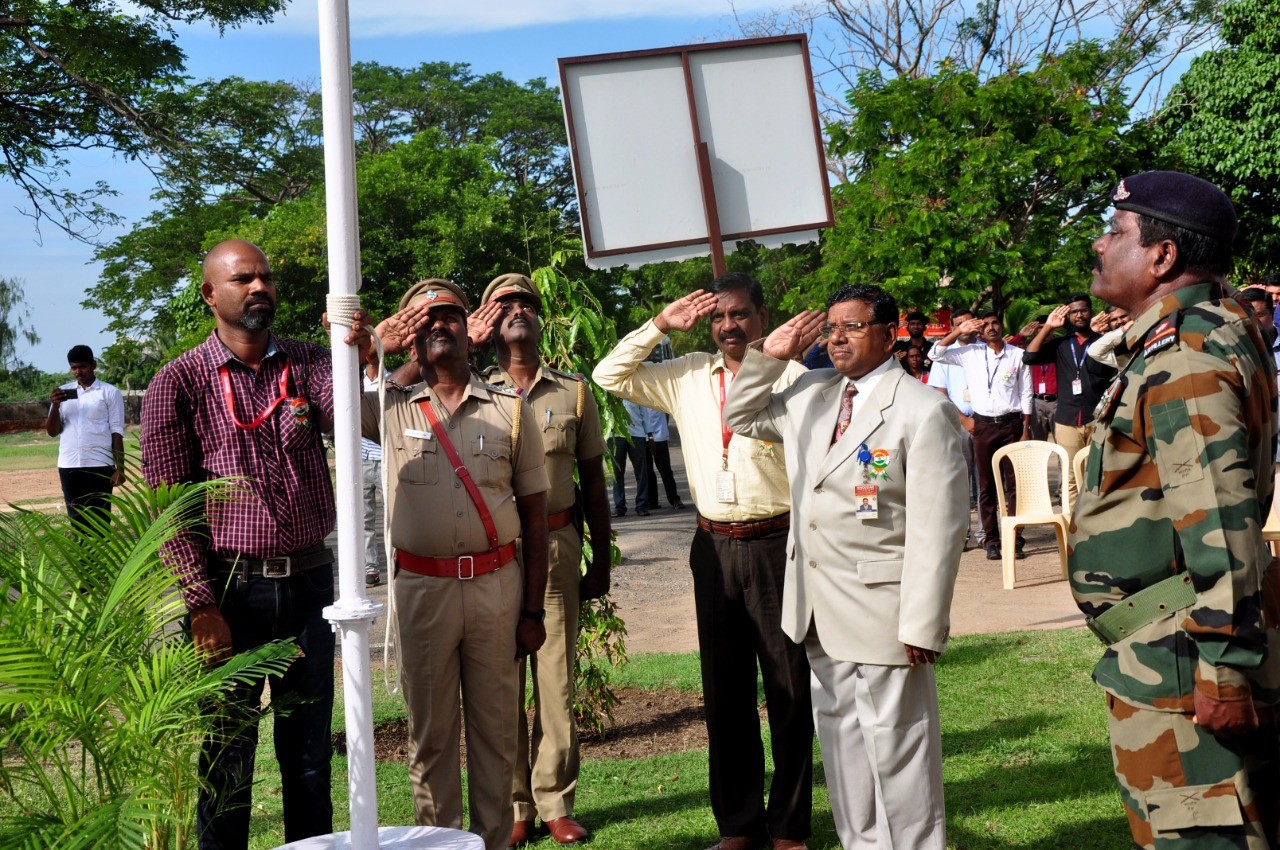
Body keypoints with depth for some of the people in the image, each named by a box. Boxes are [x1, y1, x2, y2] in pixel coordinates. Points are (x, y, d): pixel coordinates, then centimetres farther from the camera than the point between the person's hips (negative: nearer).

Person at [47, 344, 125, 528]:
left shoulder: (110, 392, 2)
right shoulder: (63, 392, 11)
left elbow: (117, 432, 1)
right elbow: (52, 431, 8)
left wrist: (120, 468, -4)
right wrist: (55, 406, -9)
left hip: (99, 466, -3)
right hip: (68, 466, 3)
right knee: (77, 520, 6)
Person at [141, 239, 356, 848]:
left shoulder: (306, 364, 7)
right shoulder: (179, 383, -2)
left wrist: (362, 356, -35)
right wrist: (201, 606, -12)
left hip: (309, 583, 3)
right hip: (230, 590, -3)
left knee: (310, 750, 12)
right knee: (228, 754, 5)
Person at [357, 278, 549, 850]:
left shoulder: (511, 409, 6)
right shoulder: (390, 406, 6)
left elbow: (534, 516, 6)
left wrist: (532, 609, 3)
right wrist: (374, 345, -2)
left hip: (497, 583, 0)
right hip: (421, 586, 0)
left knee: (495, 727, 6)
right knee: (430, 732, 8)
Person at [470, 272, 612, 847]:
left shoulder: (574, 392, 10)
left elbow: (593, 481, 12)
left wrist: (601, 560, 9)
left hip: (558, 545, 1)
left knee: (556, 676, 3)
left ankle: (556, 804, 12)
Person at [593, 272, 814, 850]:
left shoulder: (791, 375, -4)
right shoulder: (687, 376, 10)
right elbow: (611, 376, 12)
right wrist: (660, 326, 4)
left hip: (777, 544, -4)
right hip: (714, 547, 5)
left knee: (789, 687, 3)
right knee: (724, 688, 12)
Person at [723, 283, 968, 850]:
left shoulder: (923, 411, -11)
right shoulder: (811, 397, 10)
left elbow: (937, 527, -15)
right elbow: (741, 418, 24)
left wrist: (923, 625, -19)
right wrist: (768, 356, 8)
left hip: (882, 613, -7)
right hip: (820, 612, 7)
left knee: (897, 749, 1)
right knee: (841, 743, 16)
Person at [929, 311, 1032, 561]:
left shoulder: (1018, 355, 3)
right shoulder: (970, 353, 5)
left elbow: (1026, 394, 5)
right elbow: (935, 354, 2)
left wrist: (1026, 429, 0)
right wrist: (959, 332, -4)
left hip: (1011, 423, -1)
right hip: (983, 425, 1)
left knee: (1014, 483, 0)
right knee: (986, 485, 3)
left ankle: (1015, 539, 4)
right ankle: (991, 540, 8)